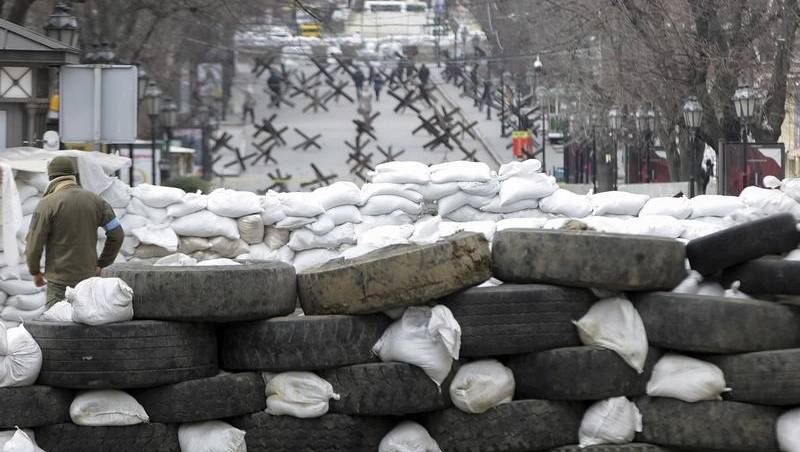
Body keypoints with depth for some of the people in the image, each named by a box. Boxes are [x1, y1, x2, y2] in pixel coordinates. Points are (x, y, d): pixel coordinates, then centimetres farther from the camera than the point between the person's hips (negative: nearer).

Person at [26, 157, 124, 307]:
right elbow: (117, 234, 8)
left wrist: (35, 272, 9)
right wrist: (101, 264, 18)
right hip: (89, 276, 4)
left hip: (59, 280, -4)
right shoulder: (95, 200, 6)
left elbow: (34, 243, -8)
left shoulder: (47, 204, -8)